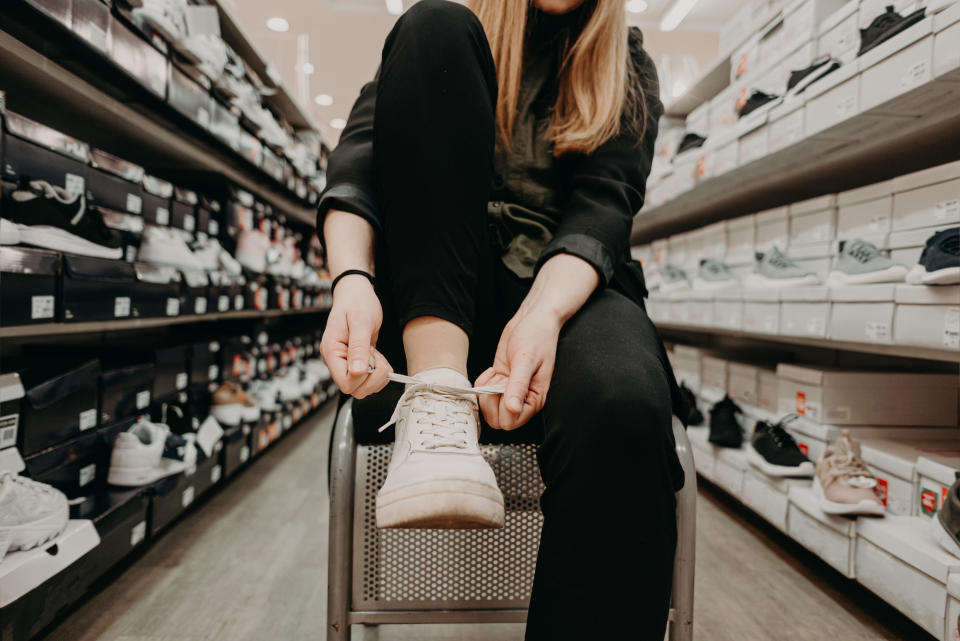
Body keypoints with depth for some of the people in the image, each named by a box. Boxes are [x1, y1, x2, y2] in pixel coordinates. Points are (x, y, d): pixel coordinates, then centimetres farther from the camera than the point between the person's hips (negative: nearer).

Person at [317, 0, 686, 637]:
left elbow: (604, 203, -3)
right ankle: (436, 392, -27)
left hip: (566, 291, 1)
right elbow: (358, 160, -1)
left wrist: (543, 315, -24)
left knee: (621, 411, -34)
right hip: (428, 301, 1)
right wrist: (352, 279, -23)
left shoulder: (627, 68, 19)